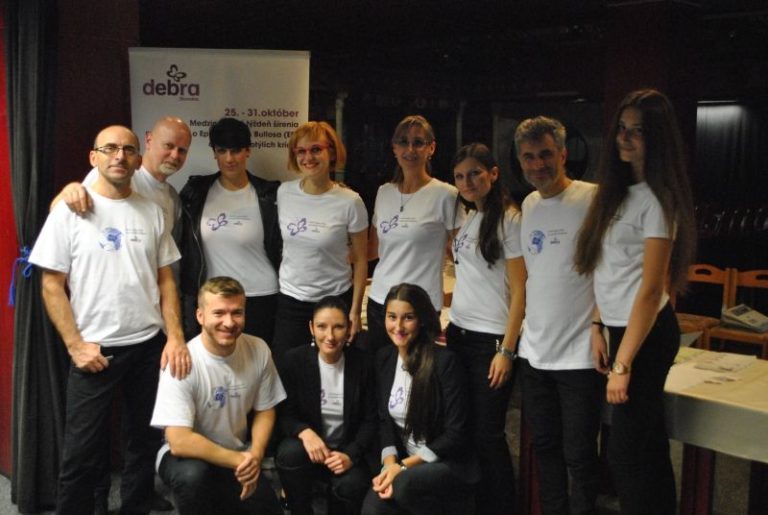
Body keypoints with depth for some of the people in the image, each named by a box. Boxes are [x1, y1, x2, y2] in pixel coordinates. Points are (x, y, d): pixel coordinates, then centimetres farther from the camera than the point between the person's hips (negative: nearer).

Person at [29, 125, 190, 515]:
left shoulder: (152, 212, 7)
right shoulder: (69, 211, -3)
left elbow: (165, 280, 9)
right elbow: (52, 285, -4)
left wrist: (175, 337, -2)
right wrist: (75, 345, -10)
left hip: (150, 346, 3)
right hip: (95, 350, -3)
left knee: (144, 443, 13)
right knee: (82, 452, 3)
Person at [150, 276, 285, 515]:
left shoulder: (258, 350, -11)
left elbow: (265, 411, 2)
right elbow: (179, 442, -29)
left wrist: (254, 456, -15)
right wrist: (238, 460, -22)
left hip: (239, 459, 5)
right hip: (190, 456, -5)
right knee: (193, 474, -36)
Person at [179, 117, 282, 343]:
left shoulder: (269, 195, -4)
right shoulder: (196, 192, 2)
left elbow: (282, 247, 2)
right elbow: (186, 248, 7)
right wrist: (187, 297, 5)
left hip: (260, 298, -2)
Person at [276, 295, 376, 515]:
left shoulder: (362, 363, -8)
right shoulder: (295, 359, -8)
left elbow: (370, 420, -4)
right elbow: (284, 414, -4)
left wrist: (351, 455, -20)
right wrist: (304, 432, -26)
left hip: (347, 450, -1)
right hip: (309, 446, 1)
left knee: (351, 486, -31)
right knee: (289, 453, -32)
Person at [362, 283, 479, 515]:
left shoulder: (445, 361, -15)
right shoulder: (383, 357, 3)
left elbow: (456, 433, -15)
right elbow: (385, 419, 7)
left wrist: (404, 466, -17)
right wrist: (390, 462, -11)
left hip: (450, 464, -4)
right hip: (403, 462, 4)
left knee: (405, 485, -34)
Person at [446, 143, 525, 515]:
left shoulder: (508, 219, -11)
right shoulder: (468, 218, 11)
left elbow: (520, 289, -13)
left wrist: (506, 350, -16)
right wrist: (449, 325, 11)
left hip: (490, 340, -7)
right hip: (458, 334, 7)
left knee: (487, 434, 2)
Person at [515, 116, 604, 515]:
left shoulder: (592, 199, -12)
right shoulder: (528, 205, 10)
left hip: (579, 353, -6)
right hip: (534, 350, 7)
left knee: (578, 455, 4)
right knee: (544, 447, 18)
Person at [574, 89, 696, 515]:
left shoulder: (656, 200, -15)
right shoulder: (618, 191, 10)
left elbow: (650, 290, -19)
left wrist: (622, 364, -20)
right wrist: (599, 327, 8)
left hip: (646, 334, -8)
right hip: (621, 328, 8)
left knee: (625, 451, -1)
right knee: (649, 444, 17)